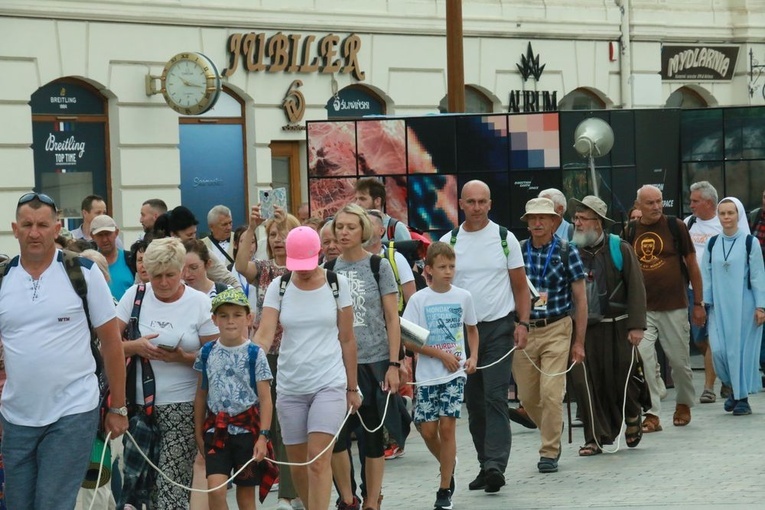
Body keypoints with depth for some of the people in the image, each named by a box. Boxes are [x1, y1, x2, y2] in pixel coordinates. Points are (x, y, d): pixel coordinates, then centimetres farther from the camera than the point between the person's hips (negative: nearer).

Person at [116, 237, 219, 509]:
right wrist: (135, 346, -15)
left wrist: (183, 357, -16)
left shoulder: (200, 303, 0)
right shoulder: (135, 295, 4)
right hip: (138, 404, 2)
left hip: (181, 406, -2)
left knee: (171, 486, -11)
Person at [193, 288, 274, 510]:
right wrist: (198, 432, 11)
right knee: (215, 489, -12)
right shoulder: (208, 353, 4)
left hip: (247, 428, -2)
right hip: (216, 429, 2)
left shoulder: (255, 354, -4)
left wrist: (262, 436, -12)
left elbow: (265, 400, -5)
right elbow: (201, 396, 12)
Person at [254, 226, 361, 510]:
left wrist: (352, 388, 6)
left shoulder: (338, 284, -1)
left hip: (329, 383, -2)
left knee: (319, 458, -14)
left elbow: (347, 339, 4)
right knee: (297, 463, 8)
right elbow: (265, 334, -8)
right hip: (289, 386, 2)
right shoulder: (279, 287, 1)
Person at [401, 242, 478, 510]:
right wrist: (441, 354, -12)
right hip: (428, 374, 0)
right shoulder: (419, 300, -5)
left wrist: (473, 357, 0)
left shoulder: (463, 296, 2)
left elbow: (472, 329, 16)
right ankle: (448, 465, 31)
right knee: (428, 430, -1)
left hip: (455, 373, 0)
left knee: (446, 427, -5)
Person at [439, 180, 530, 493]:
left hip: (498, 327, -3)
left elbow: (520, 287, 4)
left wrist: (522, 324, -7)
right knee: (473, 402, 7)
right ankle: (487, 465, 15)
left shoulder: (505, 239, 1)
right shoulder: (448, 242, 4)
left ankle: (495, 464, -17)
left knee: (495, 397, -12)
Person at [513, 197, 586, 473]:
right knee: (527, 396, 8)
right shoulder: (518, 251, 4)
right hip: (522, 330, 3)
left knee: (551, 393, -11)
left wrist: (579, 342, -2)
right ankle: (552, 431, 33)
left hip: (556, 329, -3)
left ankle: (549, 452, -1)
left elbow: (580, 298, 1)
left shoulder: (567, 251, -2)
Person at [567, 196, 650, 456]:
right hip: (583, 328, 2)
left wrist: (636, 326, -11)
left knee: (622, 379, 1)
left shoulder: (620, 249, -1)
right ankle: (596, 438, 6)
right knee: (586, 383, -2)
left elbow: (636, 288, -4)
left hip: (617, 327, -2)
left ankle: (632, 418, 32)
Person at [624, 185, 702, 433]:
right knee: (643, 359, -10)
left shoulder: (675, 226, -2)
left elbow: (692, 265, 4)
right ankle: (652, 414, -5)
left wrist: (698, 303, 3)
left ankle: (684, 403, 32)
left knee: (679, 360, 7)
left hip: (674, 307, -2)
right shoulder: (630, 231, 5)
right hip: (642, 308, 2)